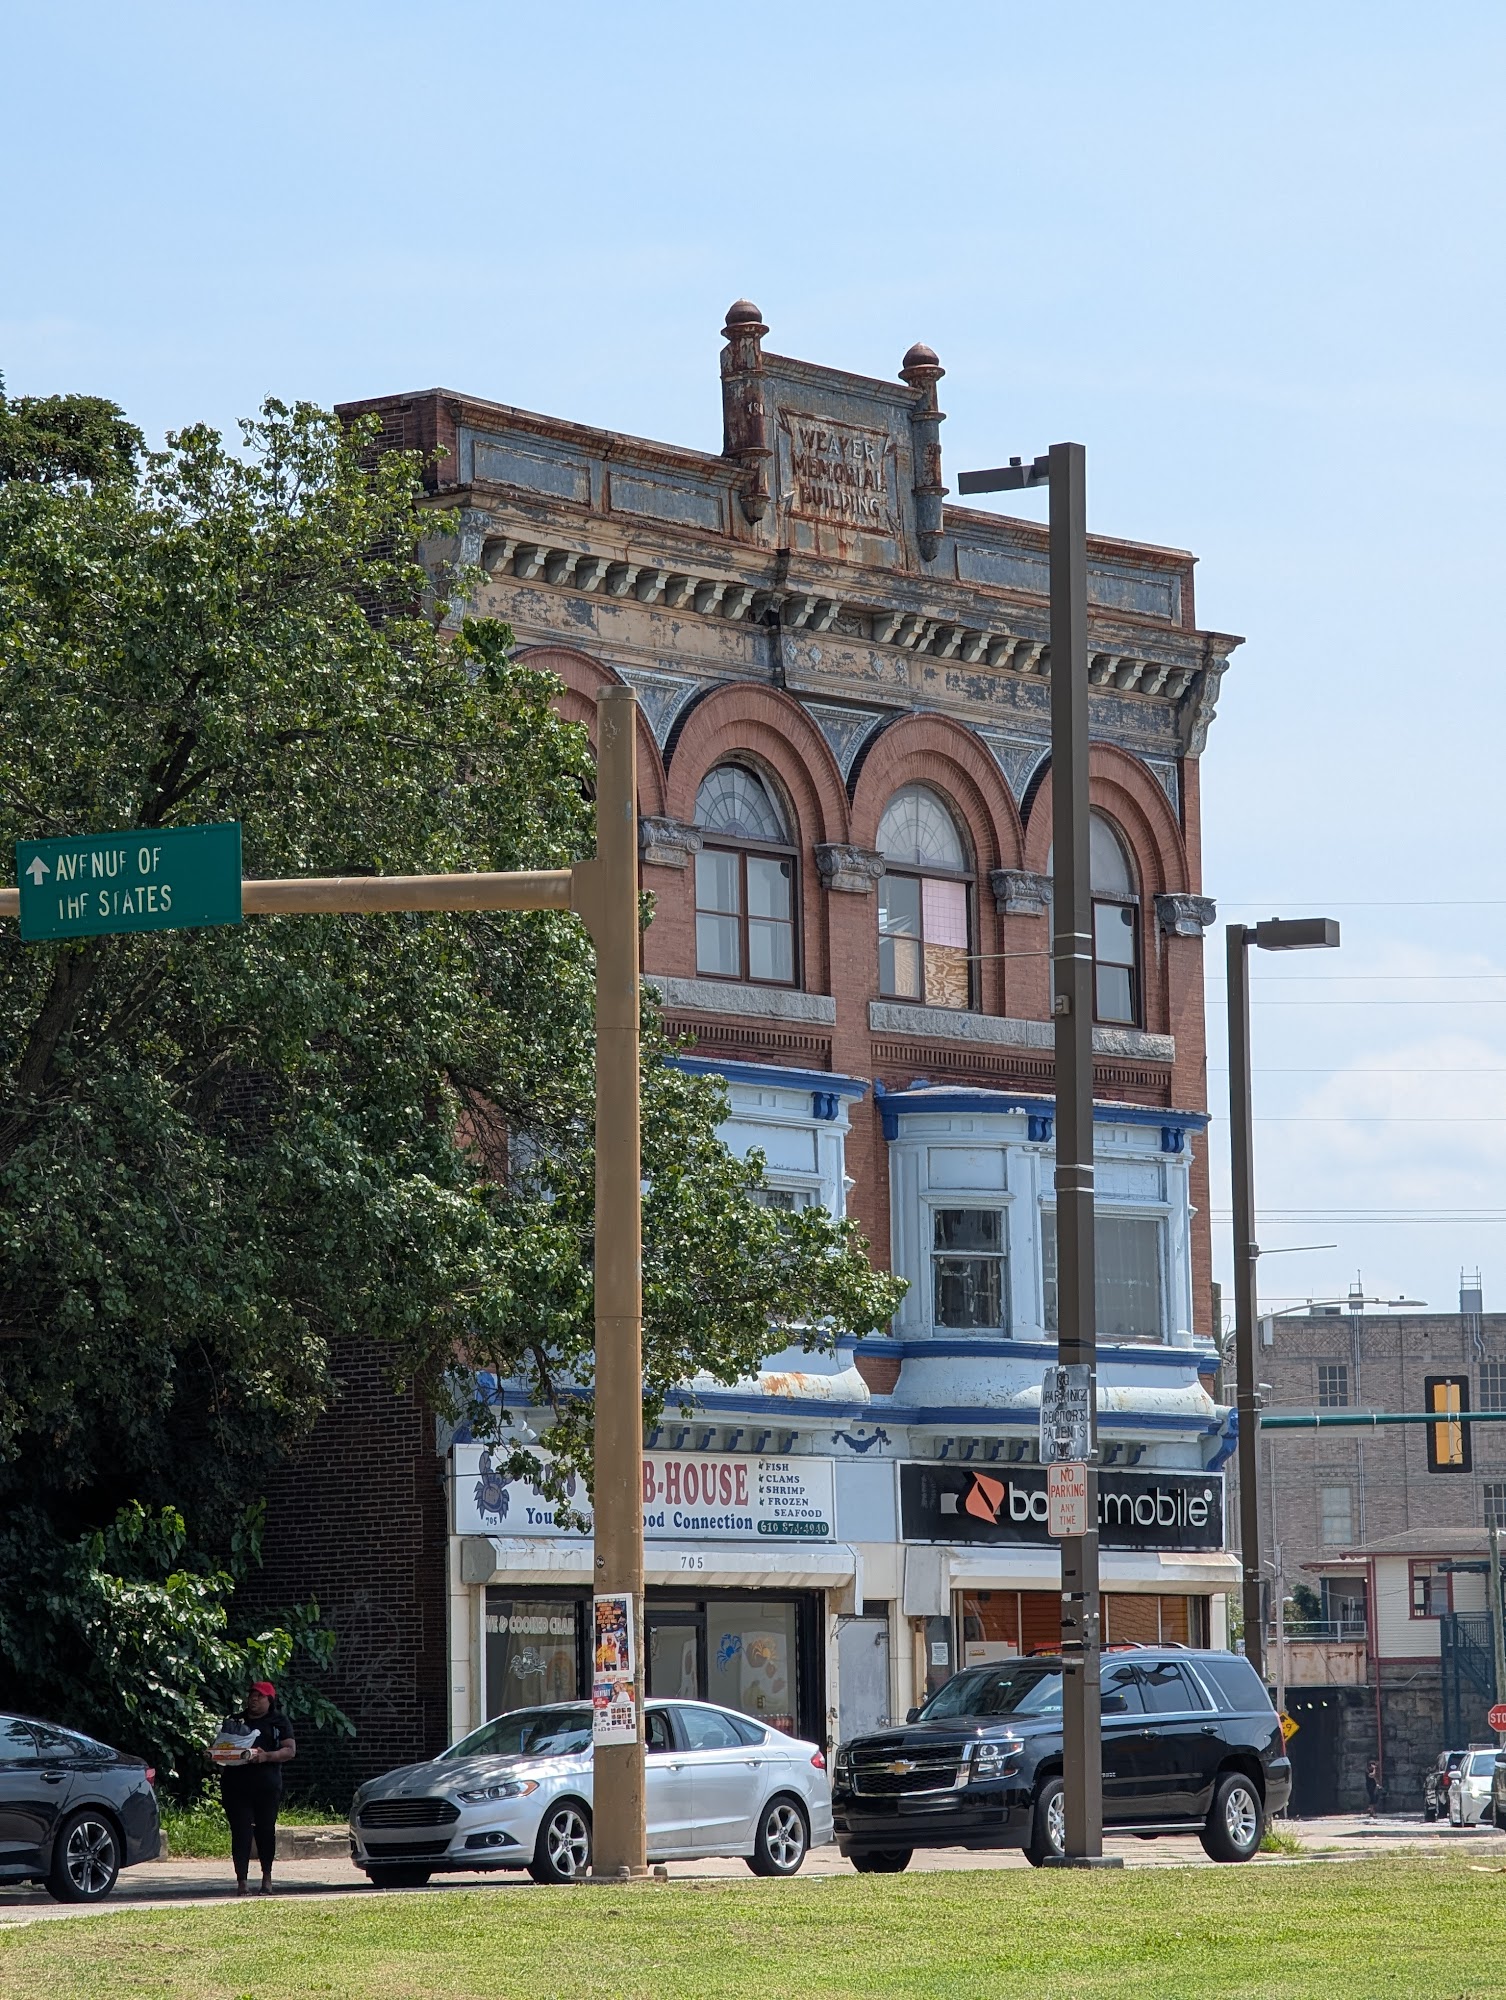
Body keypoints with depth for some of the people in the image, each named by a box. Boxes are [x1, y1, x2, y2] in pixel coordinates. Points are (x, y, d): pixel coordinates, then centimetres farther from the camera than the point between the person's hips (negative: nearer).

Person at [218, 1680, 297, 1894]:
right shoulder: (234, 1721, 19)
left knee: (266, 1830, 1)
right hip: (236, 1786, 2)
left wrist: (266, 1756, -16)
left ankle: (267, 1878, 14)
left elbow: (290, 1750, 1)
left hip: (267, 1785, -2)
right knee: (240, 1832, -7)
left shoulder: (279, 1722, 10)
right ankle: (241, 1880, -10)